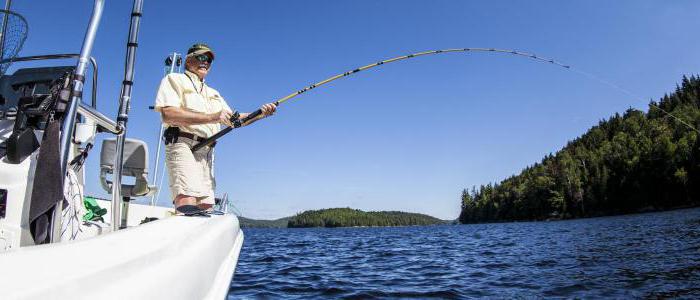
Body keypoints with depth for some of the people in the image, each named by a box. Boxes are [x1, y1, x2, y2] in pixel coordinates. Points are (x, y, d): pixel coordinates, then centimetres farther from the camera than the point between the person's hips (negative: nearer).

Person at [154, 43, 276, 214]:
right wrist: (212, 117, -13)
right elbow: (168, 114, -8)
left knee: (206, 208, -3)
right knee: (188, 201, -26)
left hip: (207, 151, 7)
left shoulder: (213, 93, 31)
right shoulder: (174, 79, 10)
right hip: (182, 144, -7)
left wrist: (260, 114, 5)